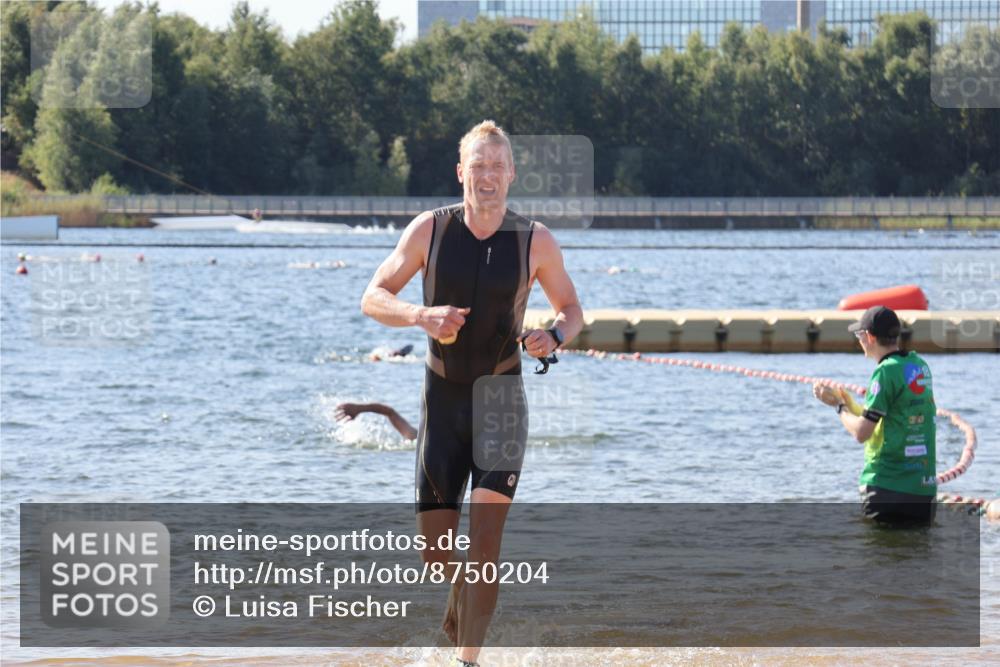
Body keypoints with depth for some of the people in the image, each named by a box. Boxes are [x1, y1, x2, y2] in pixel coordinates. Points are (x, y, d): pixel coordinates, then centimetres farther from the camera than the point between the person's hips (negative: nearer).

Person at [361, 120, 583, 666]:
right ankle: (462, 588, 40)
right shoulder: (430, 229, -6)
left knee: (485, 537, -16)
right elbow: (373, 298, -3)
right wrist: (422, 316, -23)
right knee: (435, 553, 4)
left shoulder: (535, 241, -5)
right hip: (443, 398, 1)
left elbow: (571, 309, 7)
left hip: (502, 398, -1)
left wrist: (555, 335, -17)